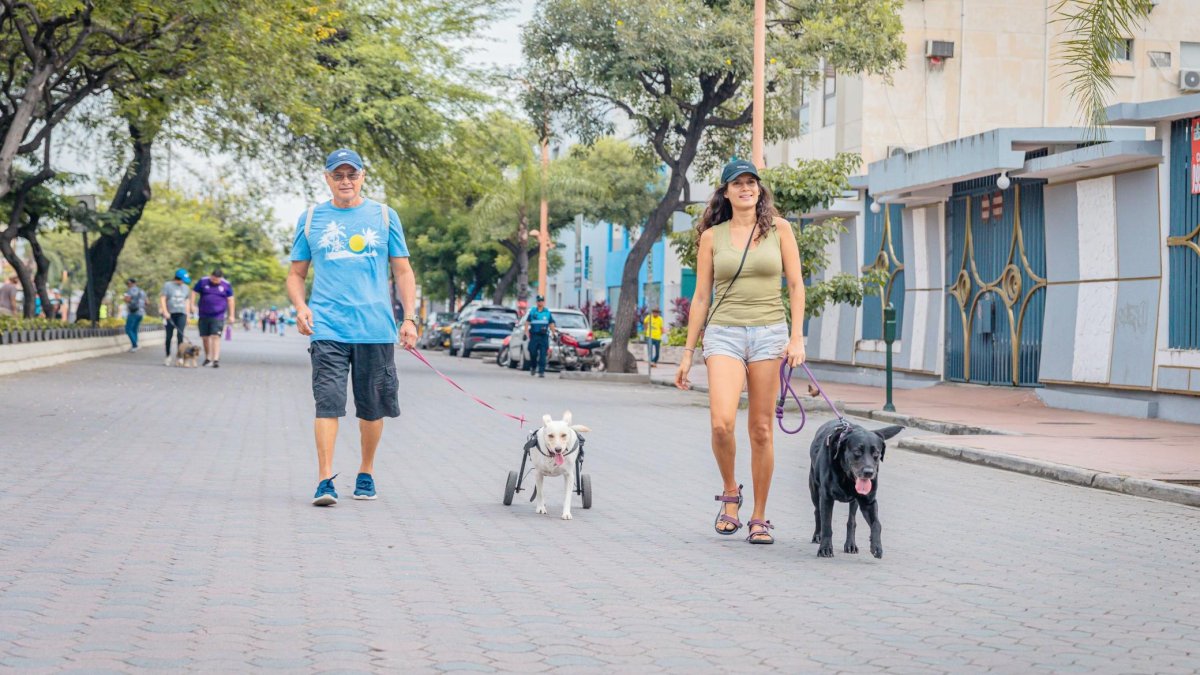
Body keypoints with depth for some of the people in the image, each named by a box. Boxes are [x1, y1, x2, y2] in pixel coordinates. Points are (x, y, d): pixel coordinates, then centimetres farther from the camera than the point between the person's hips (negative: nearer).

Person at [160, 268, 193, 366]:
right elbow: (162, 298, -3)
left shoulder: (185, 287, 14)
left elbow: (187, 301, 18)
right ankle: (168, 356, 14)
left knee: (180, 335, -11)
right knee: (169, 336, 0)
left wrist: (188, 315, 13)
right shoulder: (167, 285, 2)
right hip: (170, 314, -2)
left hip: (181, 314, 2)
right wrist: (165, 312, -13)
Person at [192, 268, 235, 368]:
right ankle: (208, 357, 27)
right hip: (204, 316, 2)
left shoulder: (226, 285, -1)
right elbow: (194, 293, 5)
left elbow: (230, 300, 5)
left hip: (218, 317, -2)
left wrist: (231, 315, 5)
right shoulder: (203, 282, 0)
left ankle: (216, 360, -17)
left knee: (215, 337, -13)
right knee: (205, 337, 9)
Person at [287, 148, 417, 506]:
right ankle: (325, 480, -13)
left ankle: (366, 472, 24)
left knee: (372, 407, 8)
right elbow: (296, 275, 14)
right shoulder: (310, 219, 9)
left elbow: (403, 272, 11)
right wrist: (301, 307, -6)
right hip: (327, 327, -1)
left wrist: (409, 317, 1)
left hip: (375, 328, 1)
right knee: (328, 403, -12)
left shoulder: (384, 216, 9)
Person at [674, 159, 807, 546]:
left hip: (770, 333, 0)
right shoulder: (711, 236, 7)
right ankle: (730, 493, 7)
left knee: (761, 430, 1)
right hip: (724, 333, 0)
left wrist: (797, 337, -6)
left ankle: (760, 518, 10)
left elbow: (796, 285, 5)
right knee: (721, 423, -19)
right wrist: (688, 352, 8)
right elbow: (701, 296, 10)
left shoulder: (779, 229, 6)